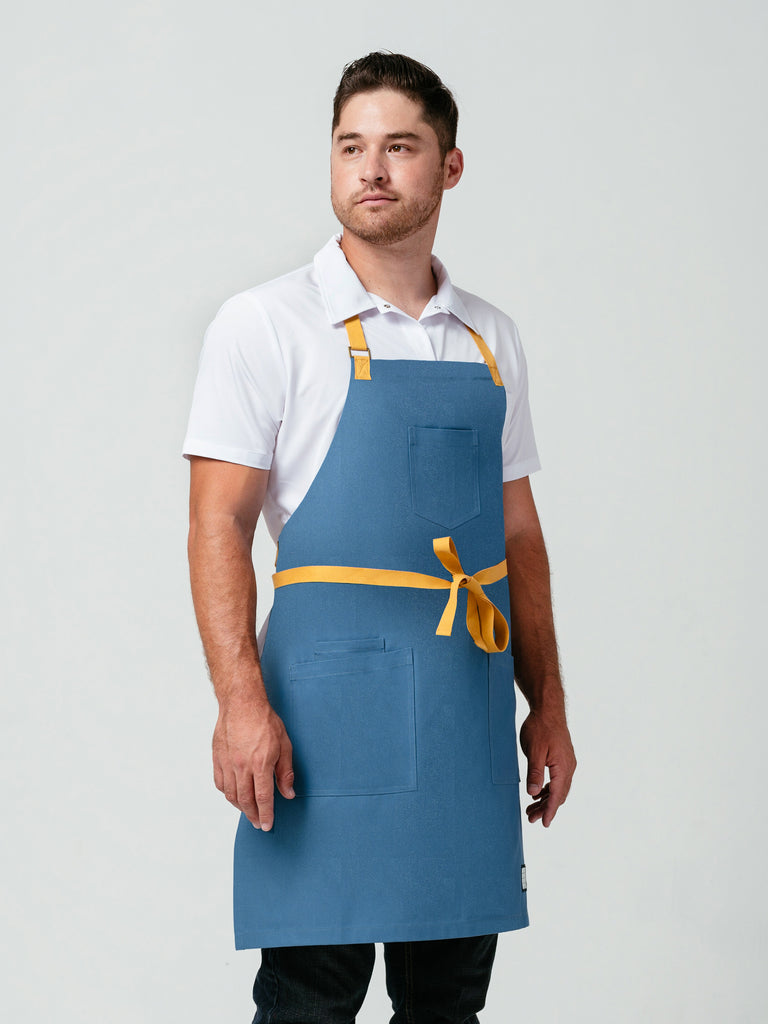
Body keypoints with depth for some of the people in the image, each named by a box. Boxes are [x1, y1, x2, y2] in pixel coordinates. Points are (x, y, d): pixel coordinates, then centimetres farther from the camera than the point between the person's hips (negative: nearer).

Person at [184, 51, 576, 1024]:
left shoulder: (490, 340, 13)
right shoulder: (266, 323, -2)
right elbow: (218, 524, -7)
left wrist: (547, 704, 13)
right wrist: (241, 700, -18)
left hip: (469, 712, 5)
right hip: (330, 701, -5)